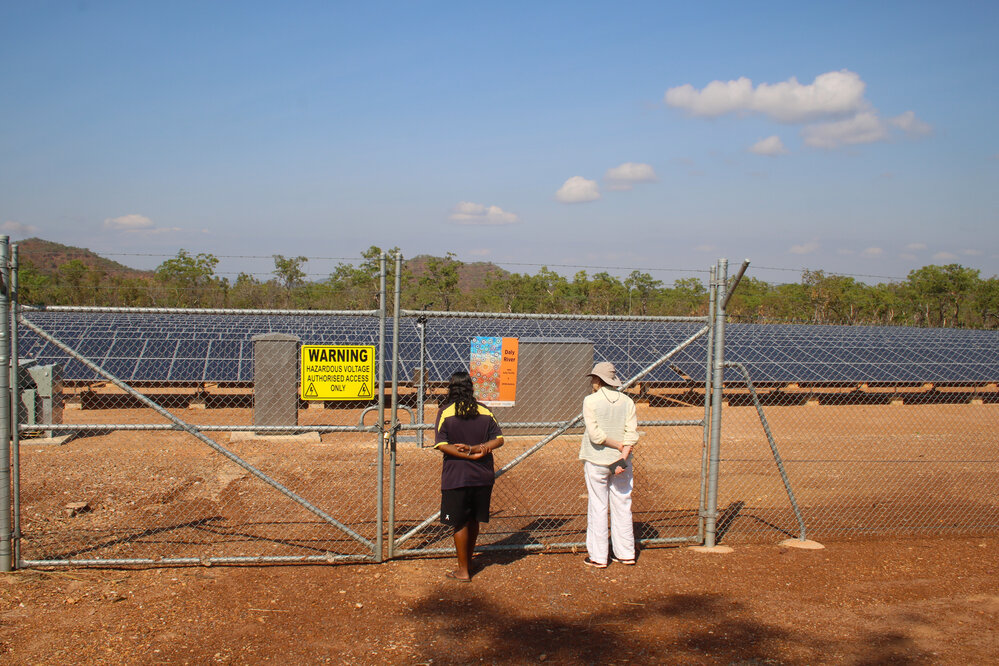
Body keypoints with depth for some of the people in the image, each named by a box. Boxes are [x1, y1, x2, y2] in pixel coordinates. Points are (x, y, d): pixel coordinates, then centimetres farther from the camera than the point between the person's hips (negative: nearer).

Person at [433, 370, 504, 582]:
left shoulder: (445, 413, -7)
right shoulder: (484, 412, 2)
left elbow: (442, 445, -15)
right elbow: (499, 439, -2)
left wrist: (469, 454, -16)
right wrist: (478, 449, -12)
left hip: (456, 477, -4)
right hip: (483, 476, 4)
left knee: (459, 524, 7)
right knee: (473, 521, 18)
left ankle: (463, 570, 13)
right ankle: (468, 562, 32)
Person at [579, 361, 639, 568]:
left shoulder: (591, 400, -8)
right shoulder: (627, 401, 3)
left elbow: (595, 434, -15)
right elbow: (632, 433, -6)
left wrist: (619, 446, -7)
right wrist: (623, 456, -12)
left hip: (596, 460, -4)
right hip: (621, 460, 4)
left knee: (597, 508, 3)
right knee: (622, 507, 12)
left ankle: (597, 556, 8)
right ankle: (625, 553, 20)